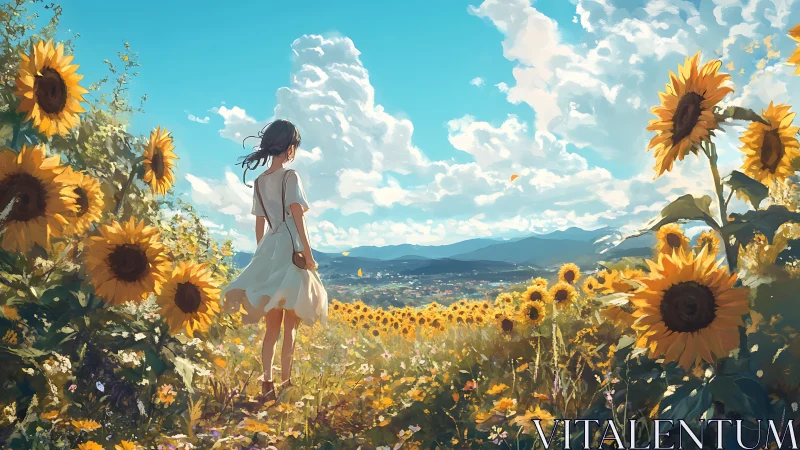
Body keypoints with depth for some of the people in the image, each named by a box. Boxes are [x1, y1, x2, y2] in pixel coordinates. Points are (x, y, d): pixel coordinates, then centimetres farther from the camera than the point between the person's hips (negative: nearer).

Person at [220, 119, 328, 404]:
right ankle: (285, 382, 4)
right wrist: (308, 254, -13)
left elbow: (259, 225, 14)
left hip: (268, 252, 6)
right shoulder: (290, 176, -6)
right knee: (290, 325, 1)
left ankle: (267, 383, 2)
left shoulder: (259, 182, 13)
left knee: (272, 325, 8)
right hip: (290, 252, -6)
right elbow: (298, 218, -13)